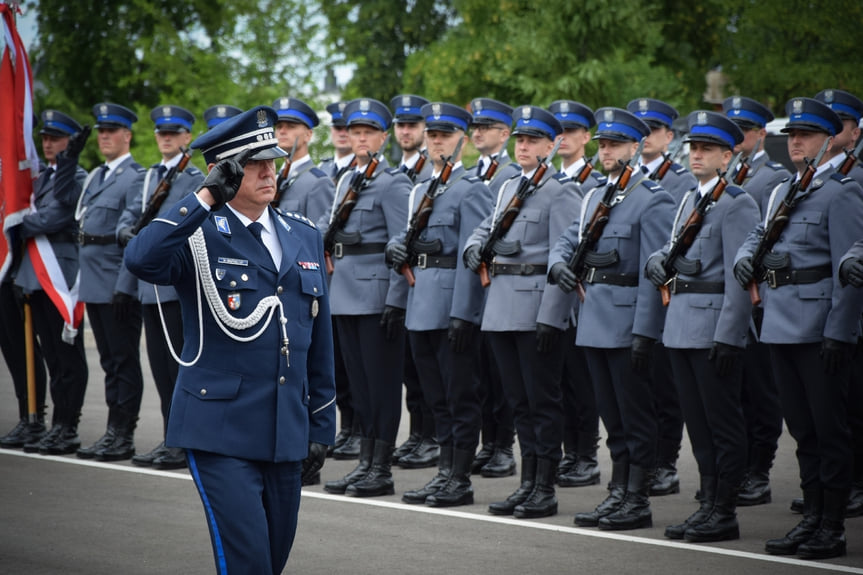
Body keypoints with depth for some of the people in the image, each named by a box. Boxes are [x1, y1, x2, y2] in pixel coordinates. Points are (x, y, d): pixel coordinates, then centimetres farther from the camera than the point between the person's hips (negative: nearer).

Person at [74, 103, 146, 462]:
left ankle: (123, 437, 0)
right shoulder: (95, 177, 17)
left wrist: (124, 288, -21)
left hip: (119, 286, -8)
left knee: (124, 361, -3)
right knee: (110, 361, 12)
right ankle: (113, 432, 17)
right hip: (94, 284, 8)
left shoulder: (135, 178, -10)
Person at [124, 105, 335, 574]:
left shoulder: (303, 236, 12)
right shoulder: (197, 236, -4)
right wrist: (206, 198, -24)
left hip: (286, 431, 6)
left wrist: (321, 425, 14)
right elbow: (140, 259, -28)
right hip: (221, 430, -6)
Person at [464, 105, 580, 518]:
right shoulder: (508, 187, 16)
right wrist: (475, 245, 1)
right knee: (518, 399, 11)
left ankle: (545, 490, 3)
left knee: (542, 400, -2)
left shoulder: (561, 193, -8)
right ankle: (528, 482, 18)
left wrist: (550, 317, -20)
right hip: (501, 307, 8)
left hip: (537, 308, -8)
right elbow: (487, 227, 26)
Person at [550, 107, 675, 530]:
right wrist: (559, 263, -5)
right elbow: (568, 239, 20)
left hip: (627, 321, -8)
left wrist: (645, 331, -20)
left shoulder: (652, 201, -9)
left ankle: (638, 502, 4)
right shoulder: (595, 196, 15)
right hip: (594, 321, 8)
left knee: (635, 415, -2)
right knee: (611, 414, 13)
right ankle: (618, 495, 19)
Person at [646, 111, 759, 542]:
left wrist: (727, 336, -20)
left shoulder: (737, 204, -10)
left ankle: (724, 513, 2)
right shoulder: (689, 199, 16)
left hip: (716, 325, -8)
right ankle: (708, 504, 18)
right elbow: (673, 248, 23)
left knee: (722, 423, -2)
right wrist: (659, 261, -2)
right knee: (697, 421, 11)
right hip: (681, 324, 8)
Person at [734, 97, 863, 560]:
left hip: (819, 326, -7)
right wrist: (745, 258, 6)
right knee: (802, 428, 12)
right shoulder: (780, 193, 14)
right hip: (780, 325, 7)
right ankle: (811, 517, 20)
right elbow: (759, 235, 30)